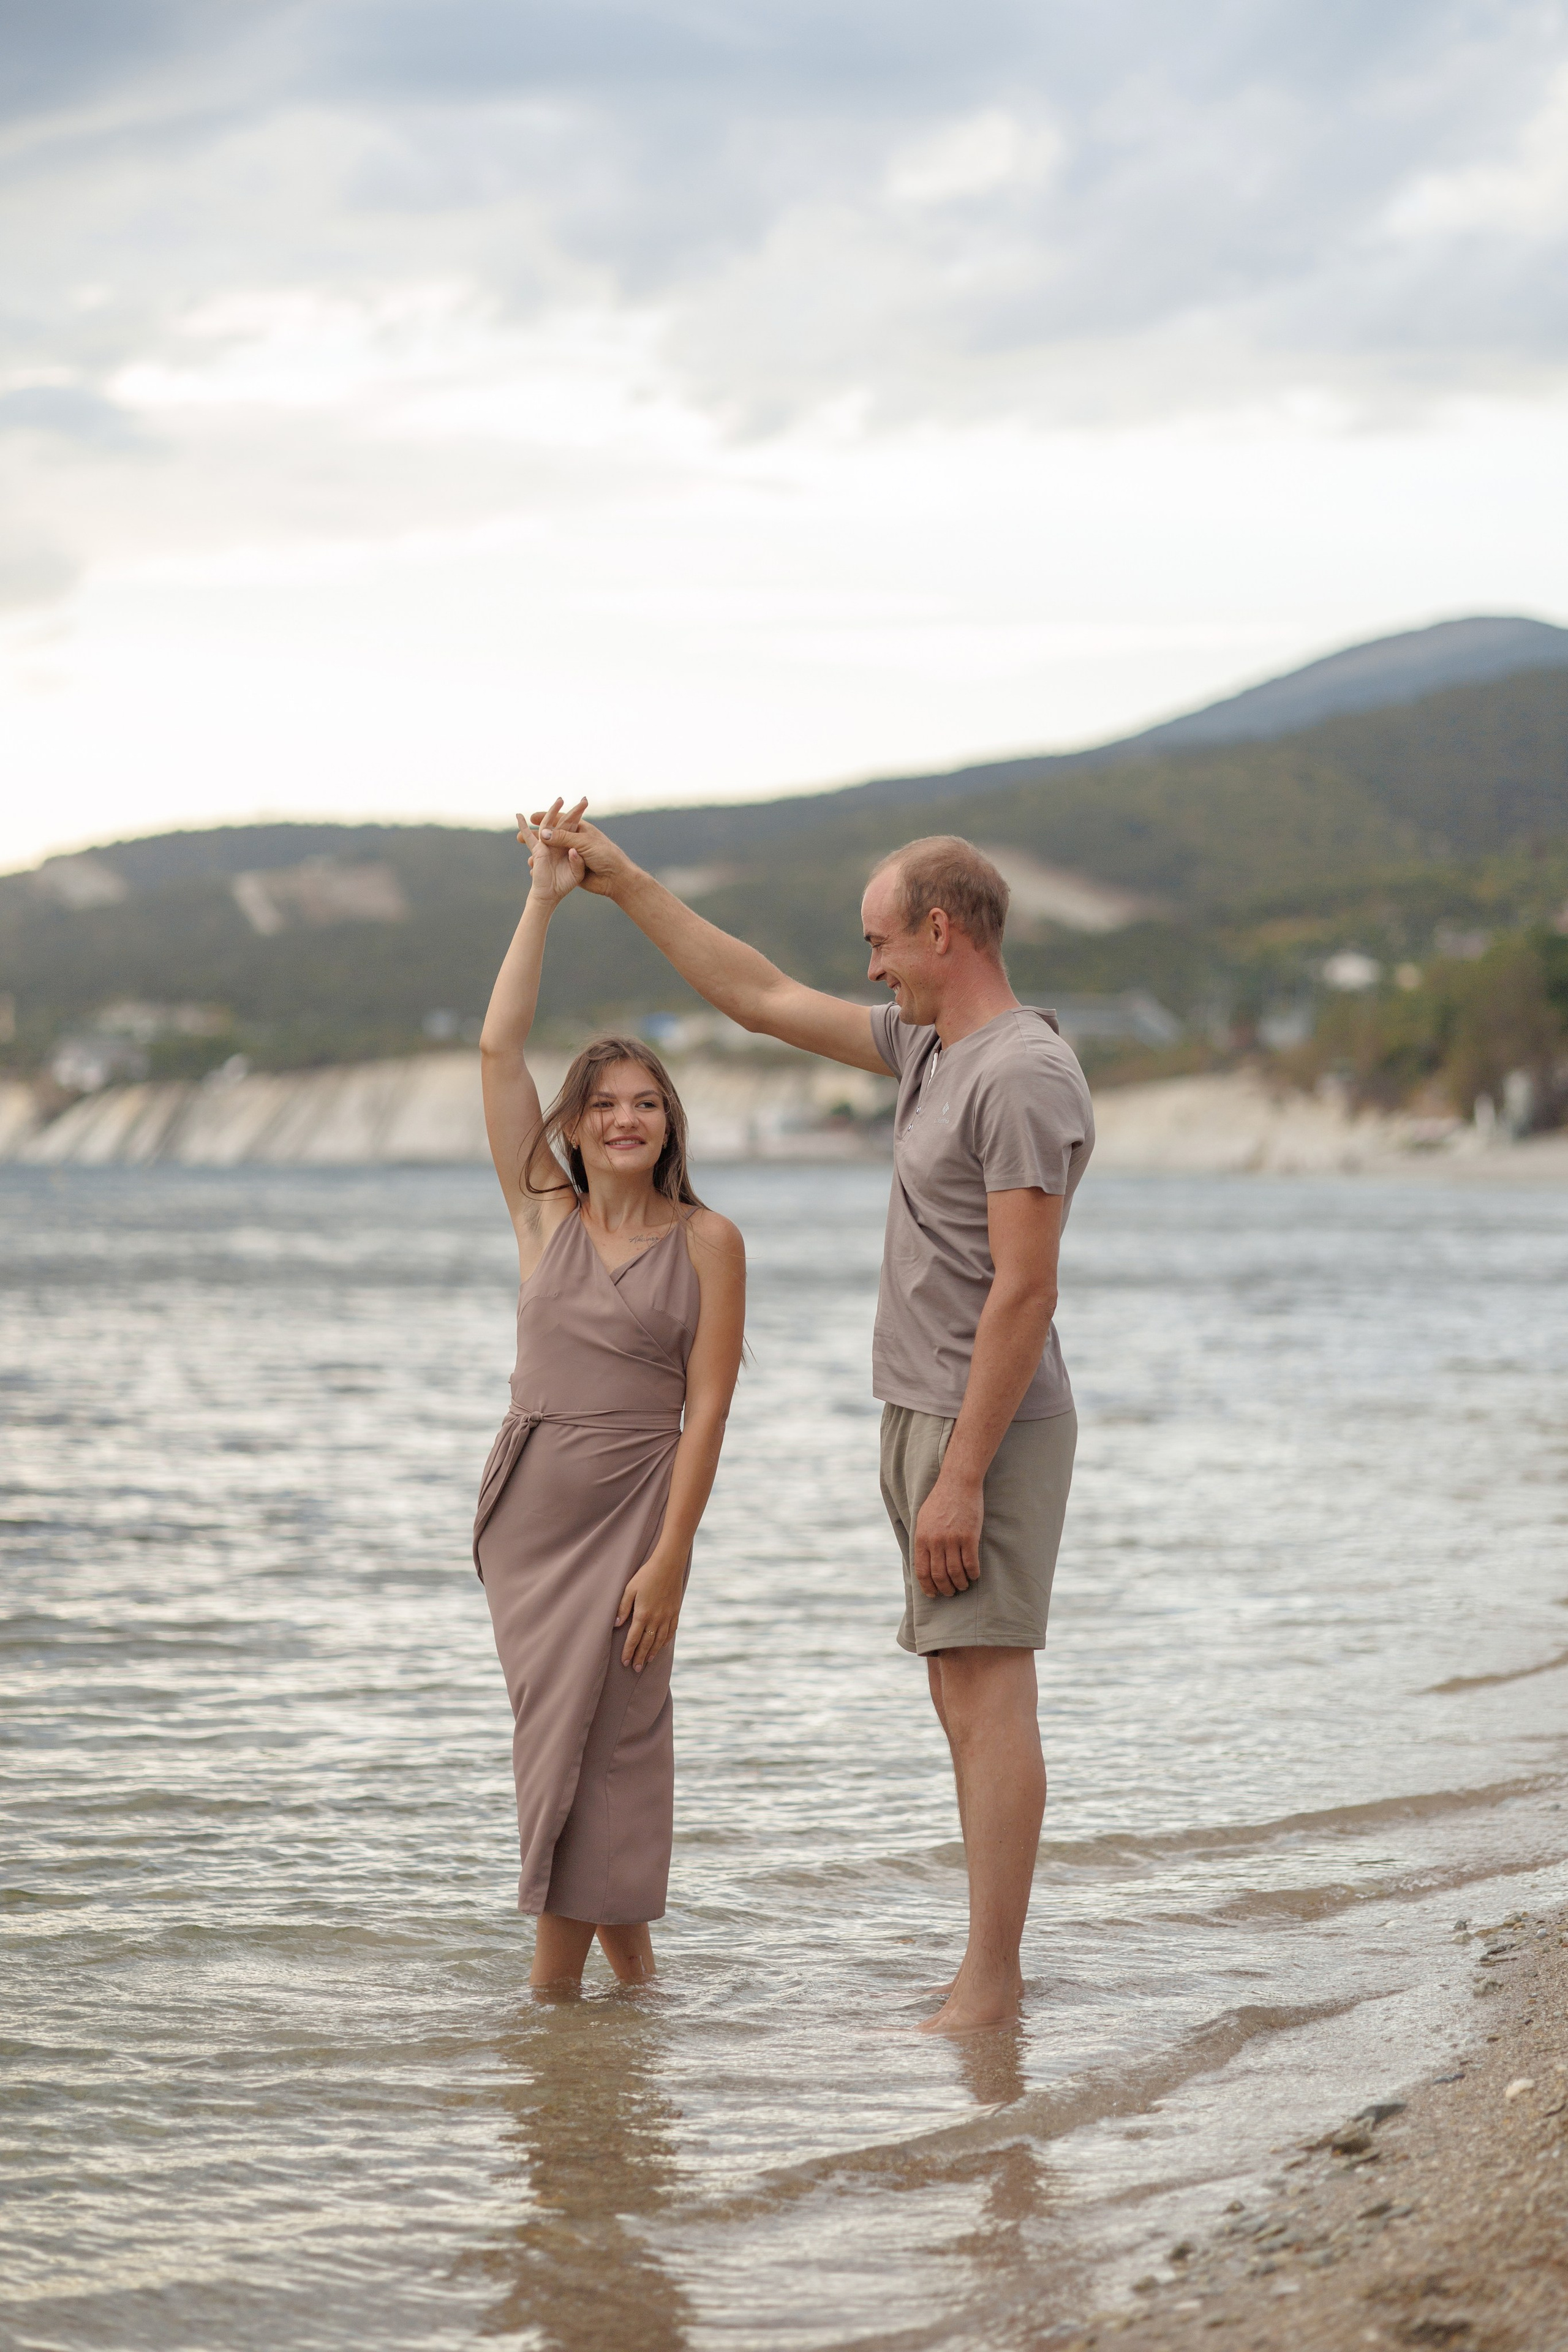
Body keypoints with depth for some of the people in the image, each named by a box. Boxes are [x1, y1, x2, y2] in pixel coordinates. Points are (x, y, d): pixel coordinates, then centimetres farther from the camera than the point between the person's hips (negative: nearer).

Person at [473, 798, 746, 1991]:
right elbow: (500, 1048, 0)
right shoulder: (545, 1214, 6)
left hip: (635, 1501, -3)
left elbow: (708, 1403, -6)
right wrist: (544, 900, -2)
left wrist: (671, 1554, -14)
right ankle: (624, 1946, 20)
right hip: (527, 1497, 4)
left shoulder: (707, 1241, -2)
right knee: (553, 1734, 7)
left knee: (609, 1736, -4)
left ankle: (557, 1981, 4)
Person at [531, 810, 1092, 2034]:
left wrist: (962, 1477, -23)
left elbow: (1024, 1294, -22)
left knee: (989, 1693, -11)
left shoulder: (1023, 1076, -17)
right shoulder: (930, 1048, 14)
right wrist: (626, 884, 25)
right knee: (967, 1695, 10)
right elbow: (765, 999, 24)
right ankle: (995, 1968, 13)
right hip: (925, 1417, 10)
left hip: (988, 1427, -10)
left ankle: (989, 1983, -12)